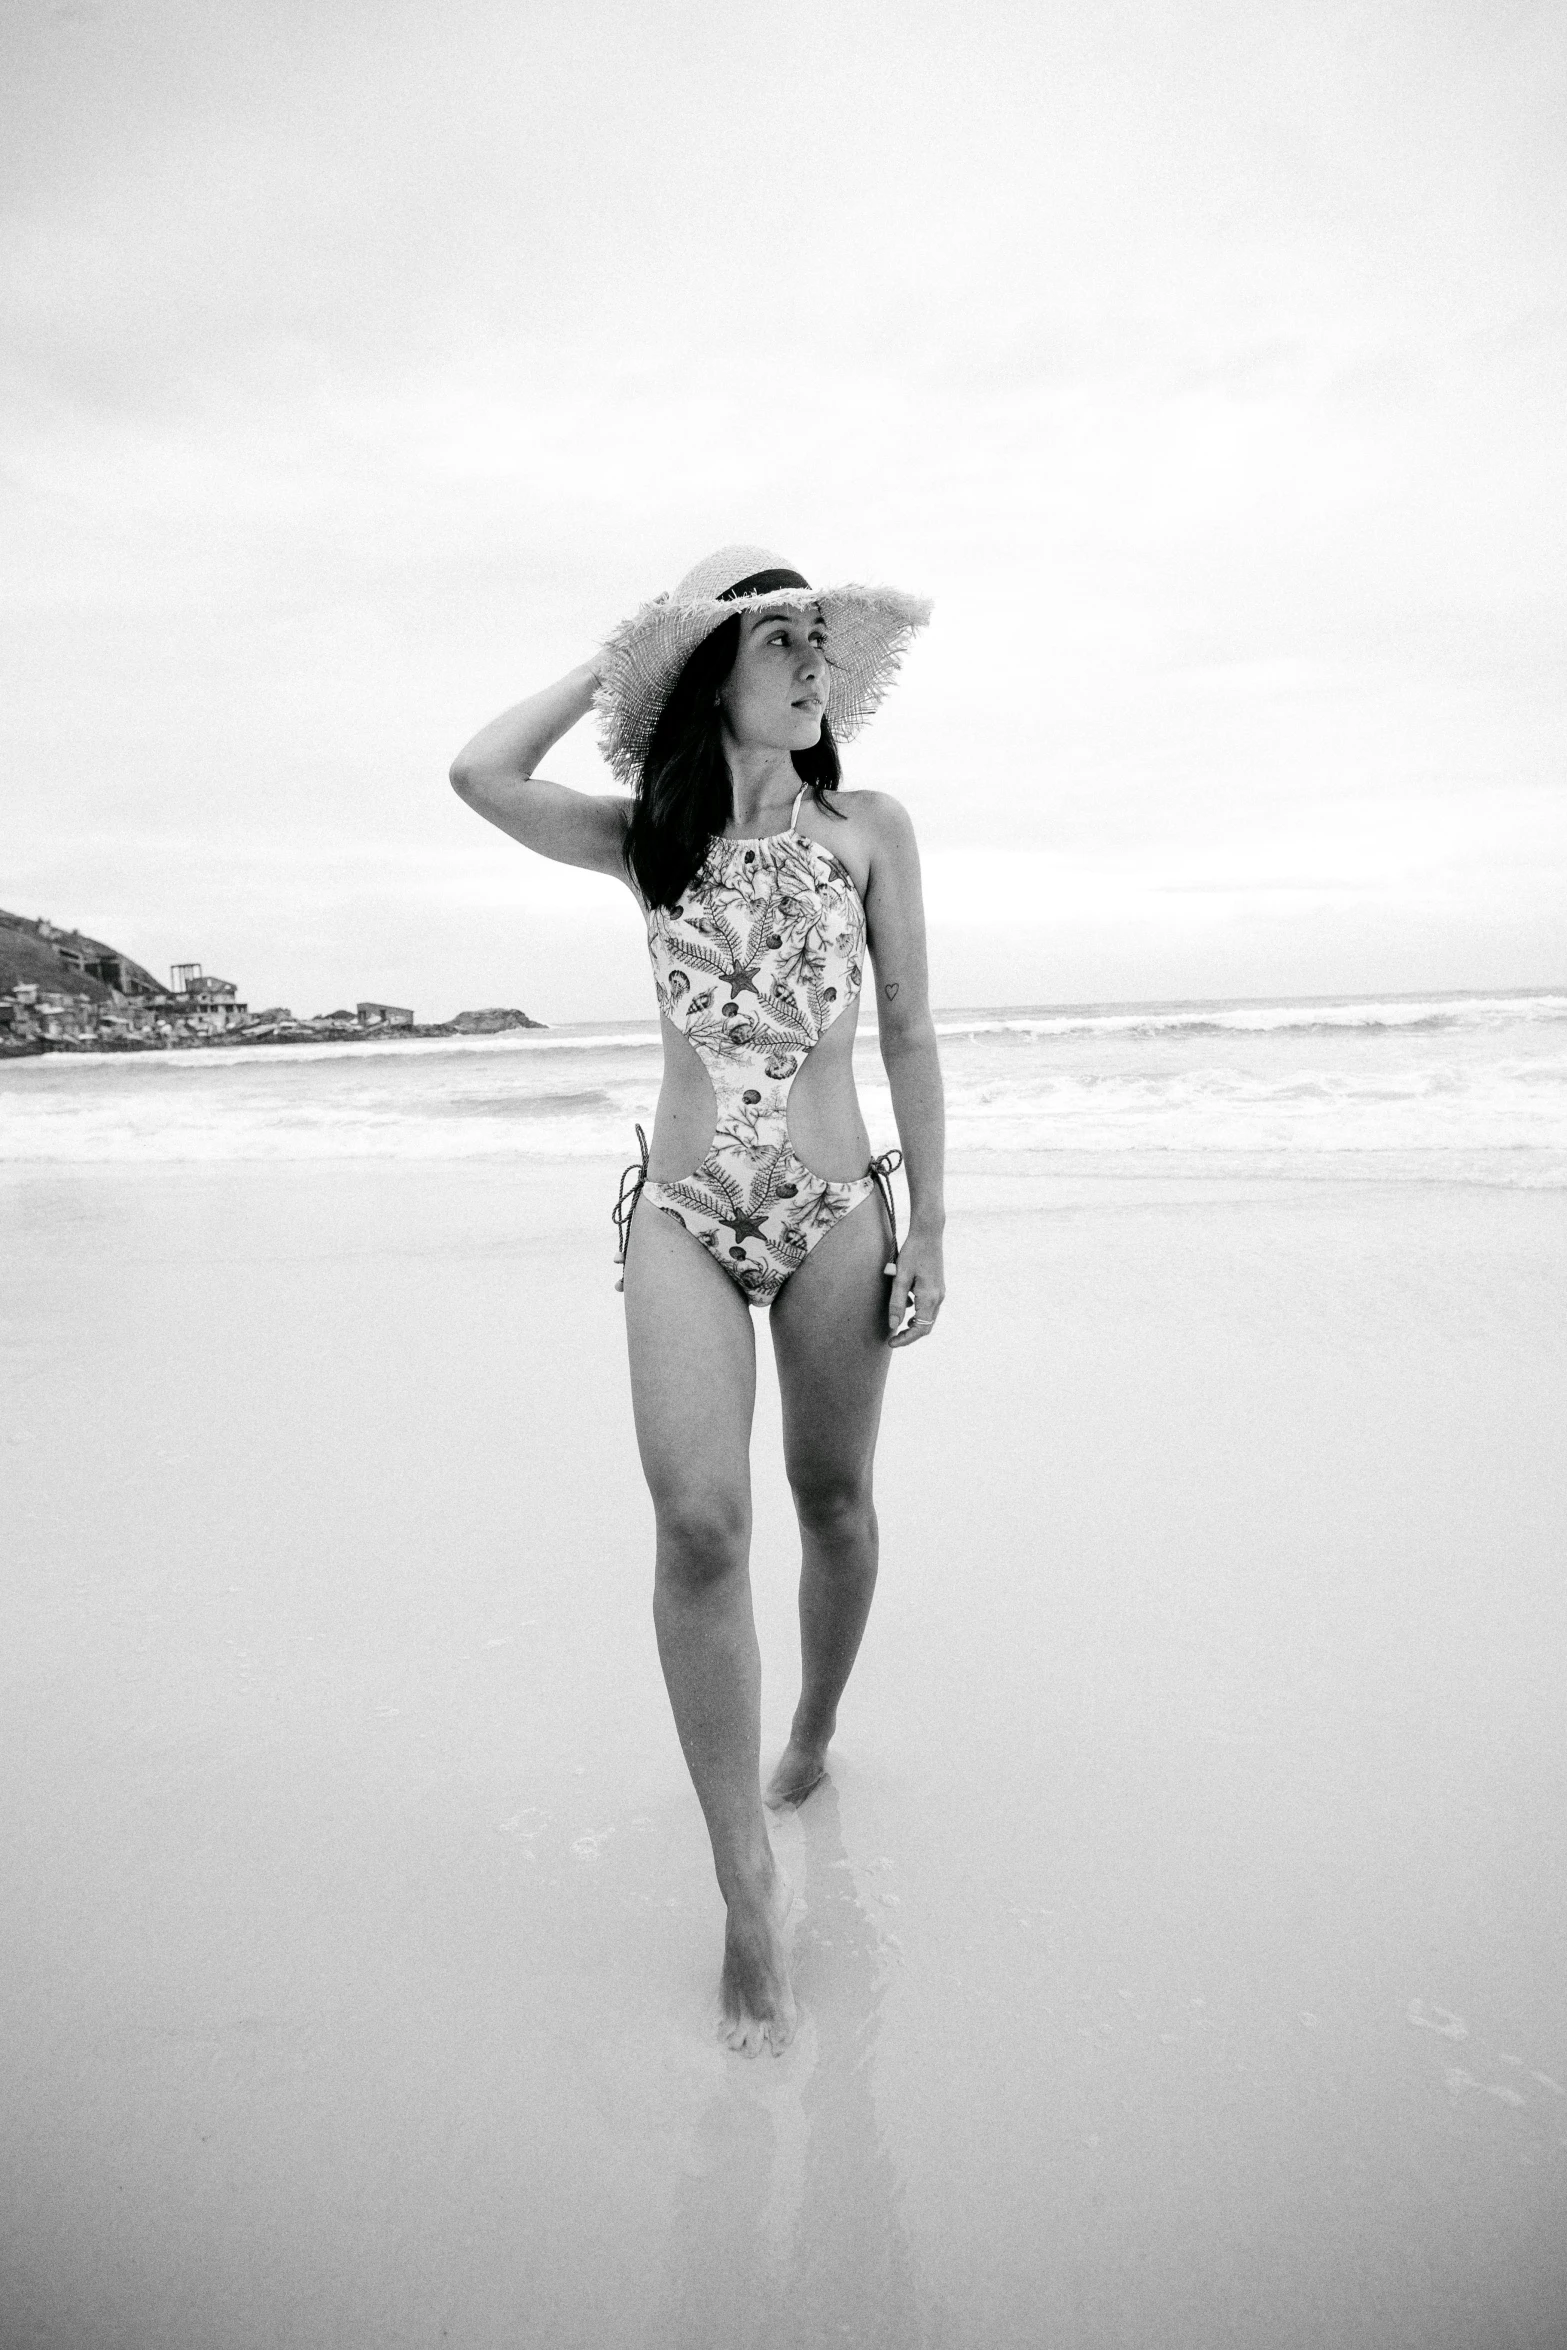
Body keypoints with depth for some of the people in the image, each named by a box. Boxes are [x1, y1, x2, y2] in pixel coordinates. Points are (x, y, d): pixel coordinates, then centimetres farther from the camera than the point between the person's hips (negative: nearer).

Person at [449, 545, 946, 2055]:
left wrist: (930, 1226, 0)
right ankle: (748, 1888, -3)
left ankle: (812, 1737, 40)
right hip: (682, 1211, 0)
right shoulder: (649, 839, 5)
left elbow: (906, 1034, 3)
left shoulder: (869, 829, 2)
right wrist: (618, 654, 0)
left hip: (835, 1209, 1)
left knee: (832, 1500, 12)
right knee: (698, 1519, -14)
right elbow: (481, 773, -11)